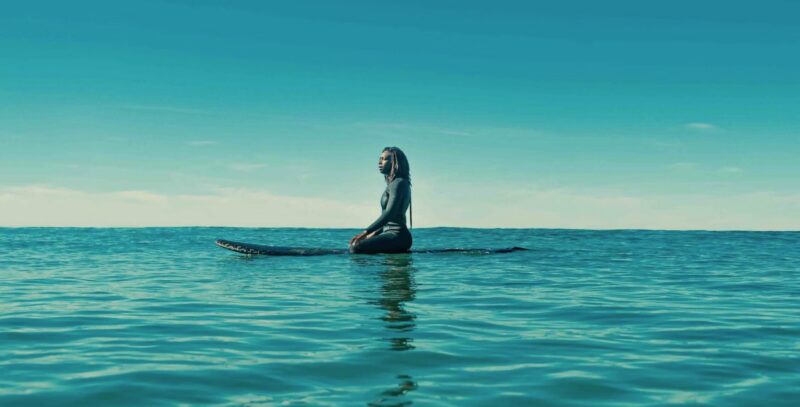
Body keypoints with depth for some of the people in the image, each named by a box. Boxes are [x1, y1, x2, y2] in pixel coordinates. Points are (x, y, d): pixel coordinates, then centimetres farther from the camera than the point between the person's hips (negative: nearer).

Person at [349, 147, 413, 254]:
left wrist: (366, 232, -24)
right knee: (353, 245, 14)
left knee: (356, 248, -26)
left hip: (398, 236, -10)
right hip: (390, 234, 10)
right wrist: (374, 233, 18)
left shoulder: (398, 183, -11)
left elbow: (389, 214, -20)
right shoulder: (392, 184, 19)